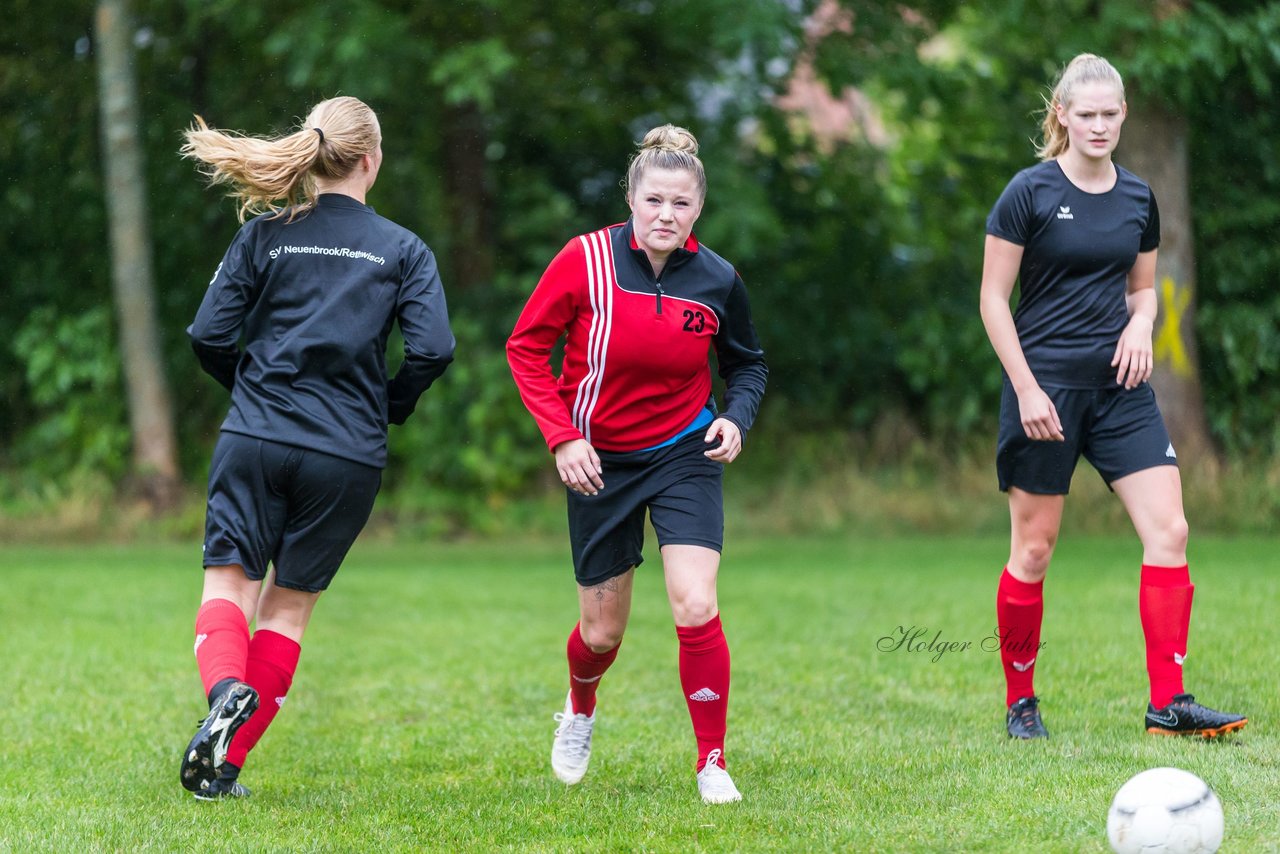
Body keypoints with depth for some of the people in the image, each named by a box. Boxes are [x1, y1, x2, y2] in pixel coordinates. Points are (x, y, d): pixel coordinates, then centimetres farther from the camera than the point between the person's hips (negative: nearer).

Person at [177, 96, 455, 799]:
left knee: (229, 581, 5)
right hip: (348, 455, 0)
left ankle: (226, 689, -28)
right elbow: (432, 350, -8)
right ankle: (226, 766, 5)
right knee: (289, 603, 10)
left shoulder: (262, 236, 5)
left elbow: (209, 336, 0)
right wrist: (387, 408, 10)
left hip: (255, 441, 0)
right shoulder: (405, 250, 3)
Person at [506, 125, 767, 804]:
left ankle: (712, 764, -3)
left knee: (695, 608, -18)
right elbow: (526, 347, -6)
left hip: (684, 454, 0)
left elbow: (748, 364, 9)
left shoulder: (717, 280, -9)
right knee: (602, 633, 8)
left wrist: (736, 417, -11)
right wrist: (561, 436, -14)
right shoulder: (585, 259, -15)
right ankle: (579, 712, 44)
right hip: (598, 460, 0)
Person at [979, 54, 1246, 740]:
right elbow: (993, 299, -6)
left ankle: (1167, 703, -6)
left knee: (1168, 531, -8)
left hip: (1120, 387, 5)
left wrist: (1140, 323, -2)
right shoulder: (1030, 192, -7)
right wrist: (1026, 387, -13)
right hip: (1045, 387, -5)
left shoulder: (1138, 198, 9)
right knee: (1034, 549, 0)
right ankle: (1019, 701, 16)